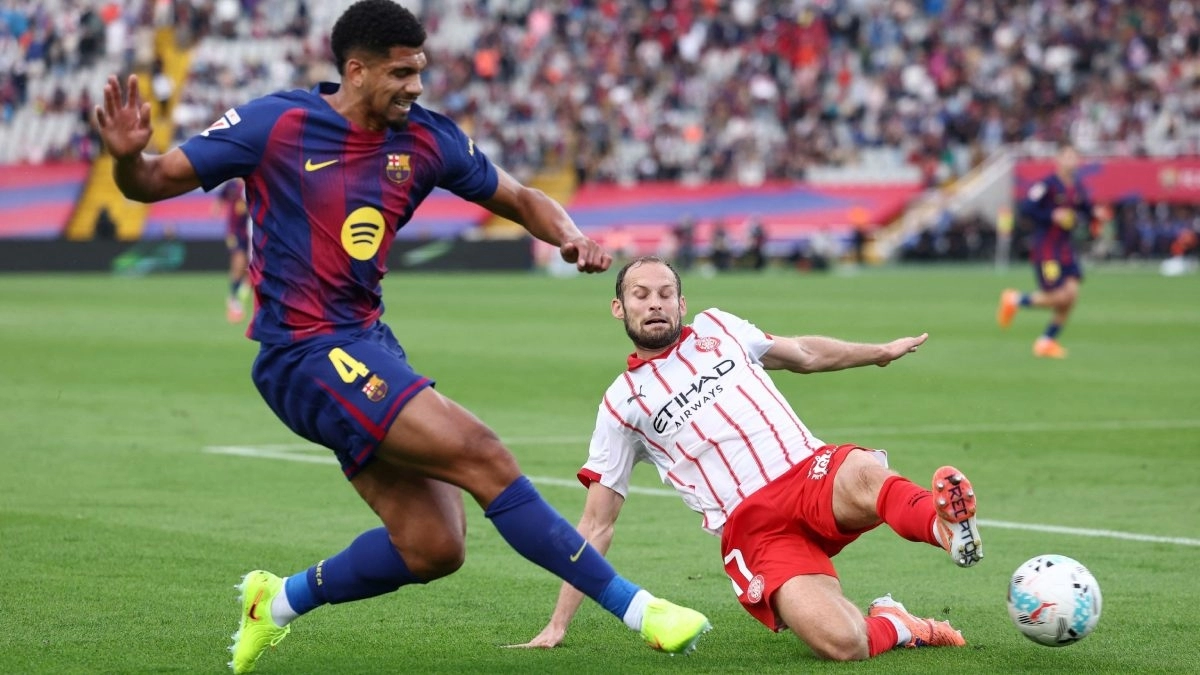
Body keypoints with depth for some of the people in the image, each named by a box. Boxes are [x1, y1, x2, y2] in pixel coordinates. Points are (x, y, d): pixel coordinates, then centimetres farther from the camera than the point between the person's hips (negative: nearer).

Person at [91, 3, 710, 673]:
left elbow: (520, 199, 17)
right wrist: (128, 156, -29)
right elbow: (154, 182, -5)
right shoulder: (275, 124, -9)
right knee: (483, 457, -18)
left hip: (369, 345, 8)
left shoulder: (426, 138, 6)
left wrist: (571, 235, -5)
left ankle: (280, 600, 24)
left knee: (434, 549, 2)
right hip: (306, 355, -7)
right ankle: (634, 605, -14)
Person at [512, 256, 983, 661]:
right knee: (841, 644, -26)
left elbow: (804, 355, 35)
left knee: (863, 477, -39)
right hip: (753, 530, -1)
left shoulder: (716, 328, 18)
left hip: (813, 473, 1)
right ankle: (892, 627, 0)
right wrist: (557, 625, 8)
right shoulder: (622, 405, 11)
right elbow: (597, 526, 12)